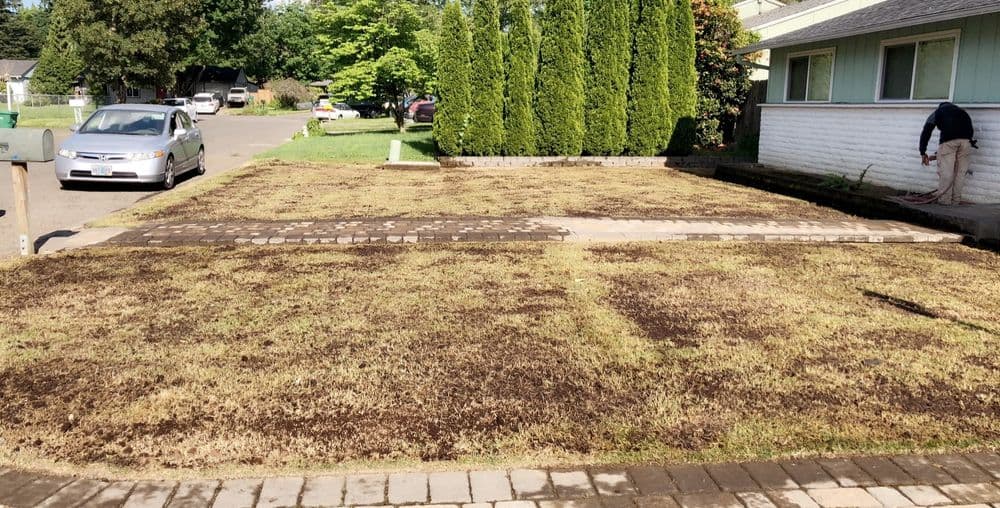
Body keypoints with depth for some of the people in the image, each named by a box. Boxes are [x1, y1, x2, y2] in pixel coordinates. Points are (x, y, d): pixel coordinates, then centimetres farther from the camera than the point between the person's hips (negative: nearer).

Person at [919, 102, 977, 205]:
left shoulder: (937, 112, 27)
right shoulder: (961, 111, 36)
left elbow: (926, 132, 16)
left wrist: (923, 152, 16)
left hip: (948, 139, -3)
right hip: (966, 139, 3)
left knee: (945, 171, 2)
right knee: (961, 171, 10)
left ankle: (944, 199, 5)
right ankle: (956, 200, 14)